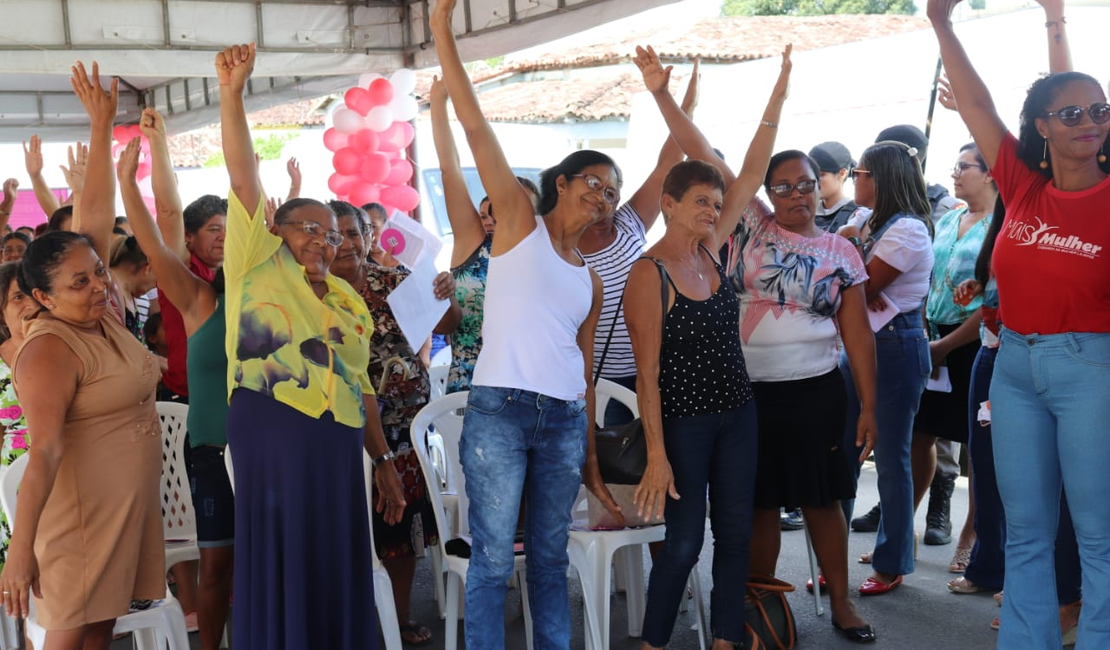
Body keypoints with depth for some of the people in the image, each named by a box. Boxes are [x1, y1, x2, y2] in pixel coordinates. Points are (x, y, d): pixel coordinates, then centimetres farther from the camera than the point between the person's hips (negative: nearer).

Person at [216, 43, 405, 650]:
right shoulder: (259, 265, 5)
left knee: (337, 570, 9)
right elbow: (243, 176, -7)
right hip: (272, 435, -5)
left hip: (336, 445, 5)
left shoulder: (348, 300, 17)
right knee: (278, 567, 0)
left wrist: (383, 462, 16)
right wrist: (232, 92, -16)